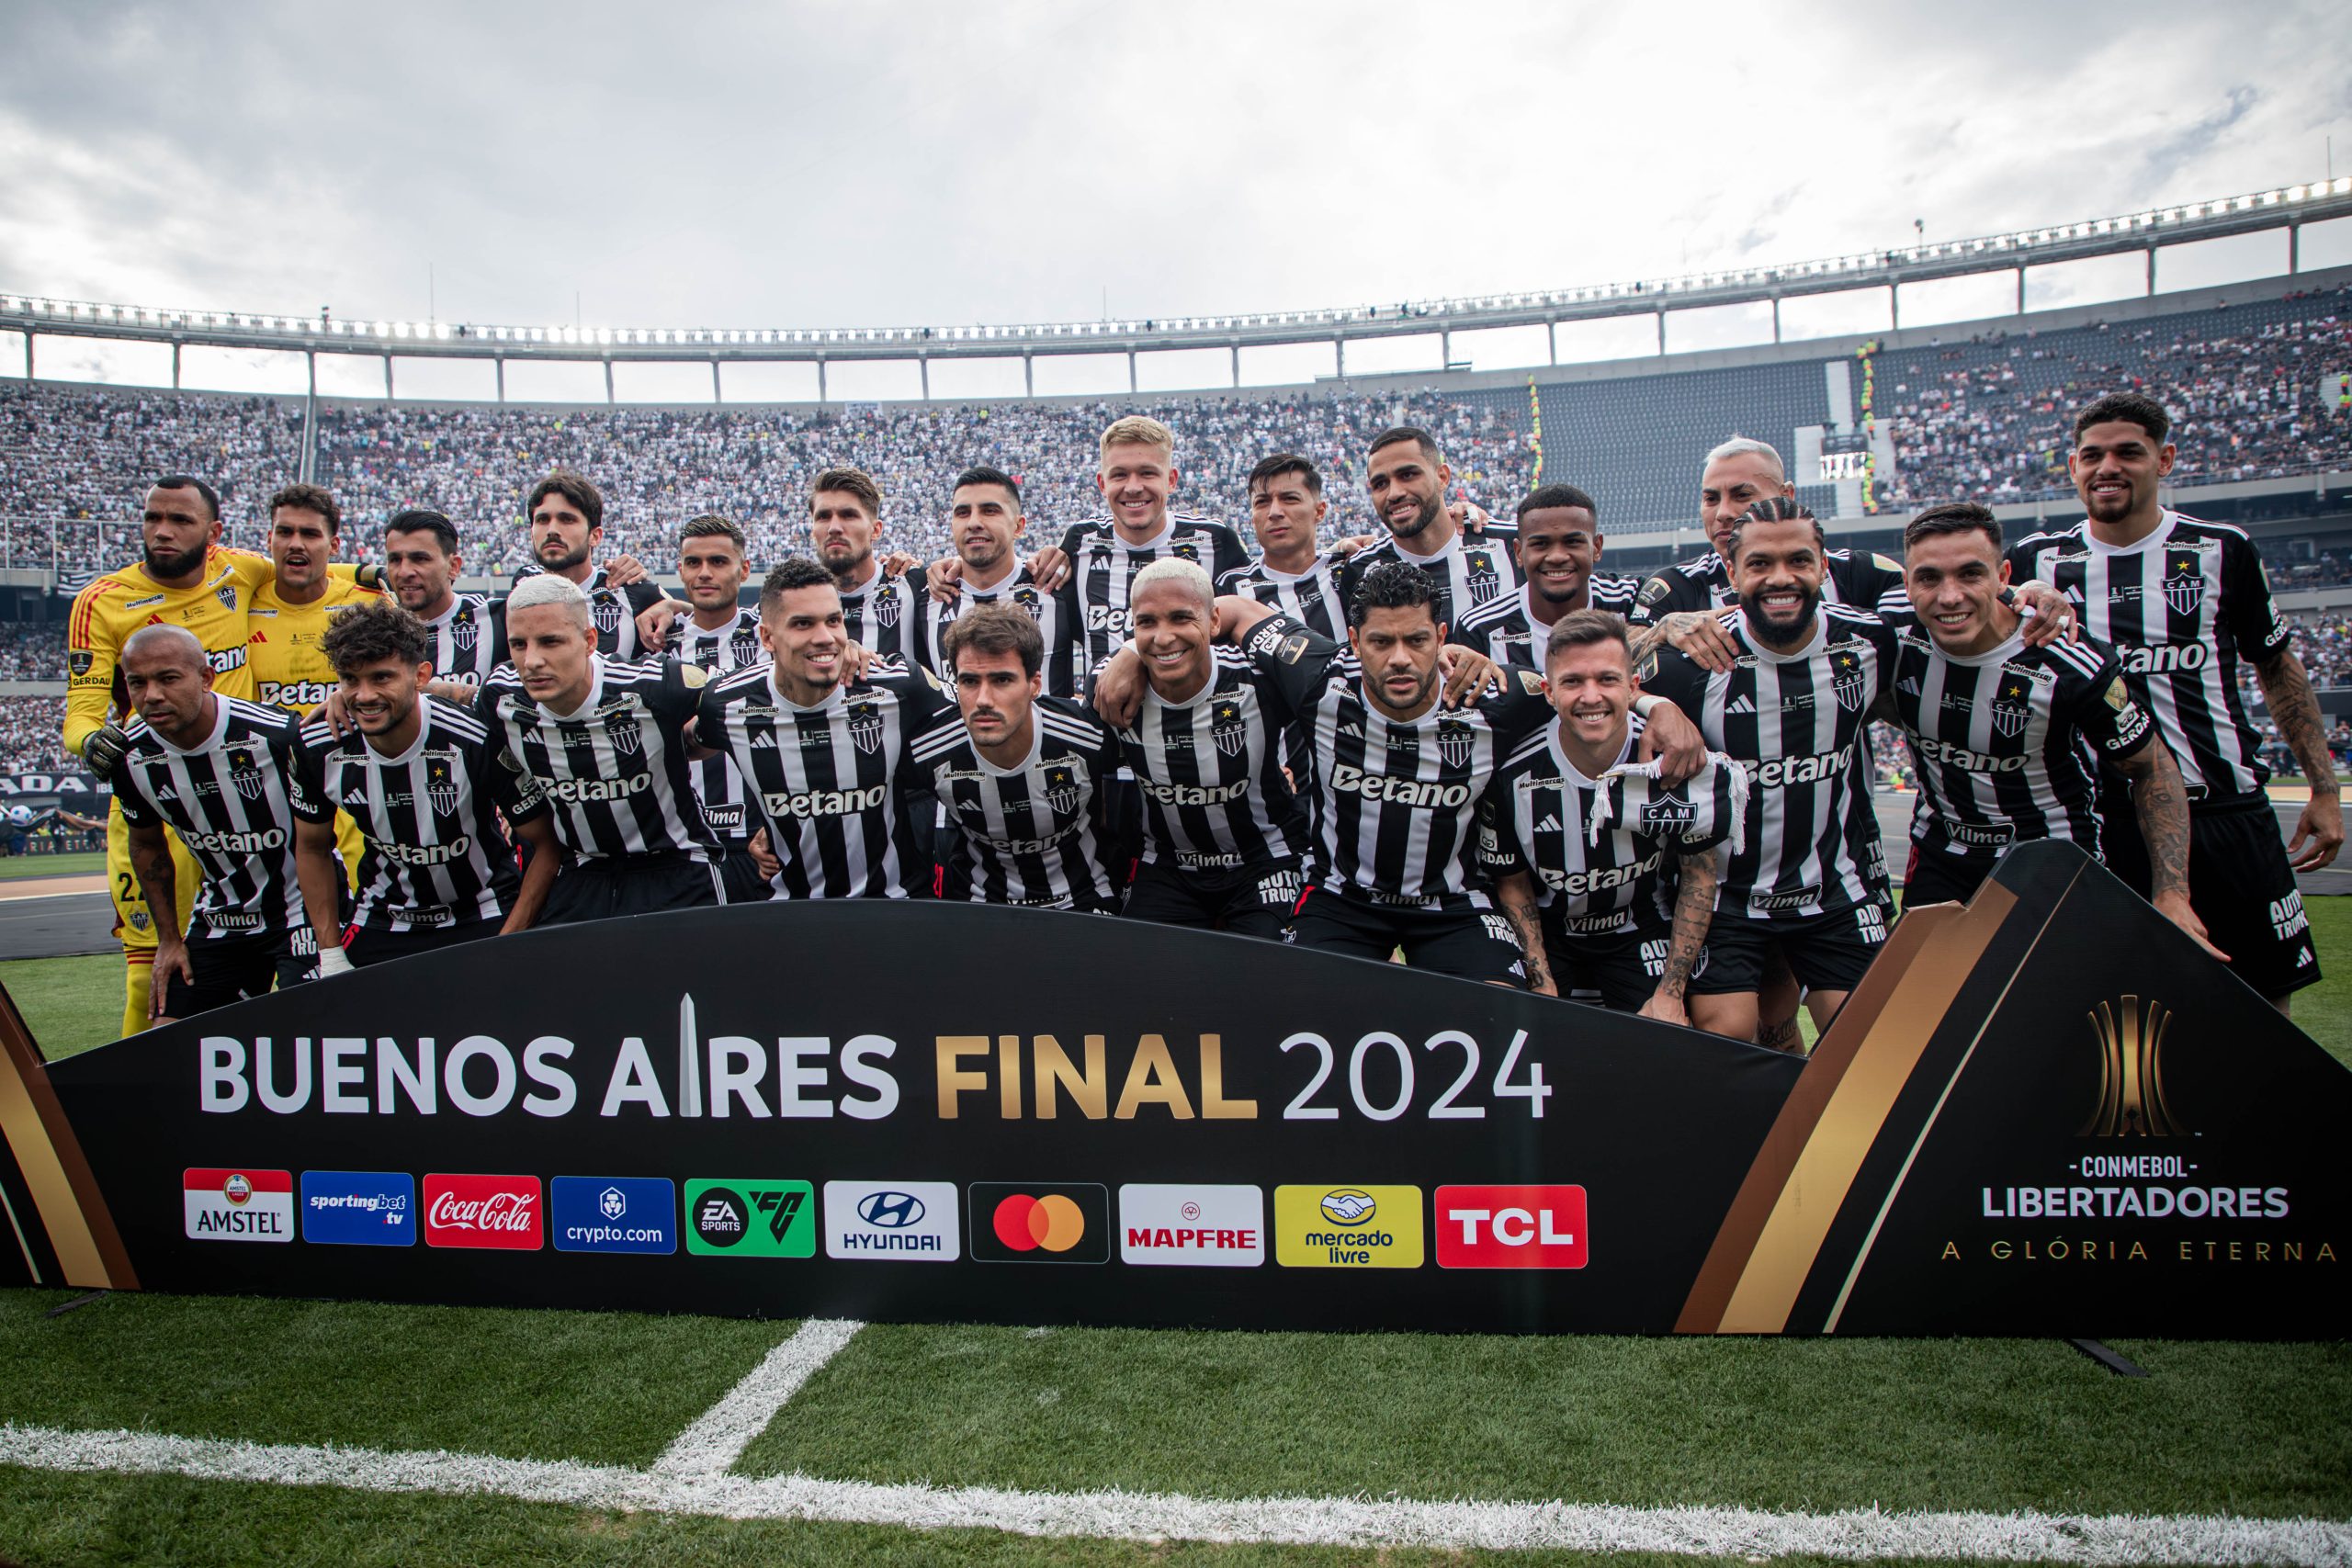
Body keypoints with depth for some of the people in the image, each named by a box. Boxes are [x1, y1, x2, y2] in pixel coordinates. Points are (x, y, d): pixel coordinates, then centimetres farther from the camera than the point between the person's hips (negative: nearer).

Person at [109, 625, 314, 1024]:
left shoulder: (276, 734, -23)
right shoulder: (132, 759, -6)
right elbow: (147, 846, 13)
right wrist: (168, 939, 13)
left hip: (301, 911, -5)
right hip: (218, 919, 5)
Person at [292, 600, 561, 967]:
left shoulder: (477, 741, -25)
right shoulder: (319, 749, -12)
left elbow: (548, 845, -16)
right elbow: (312, 847, 6)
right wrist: (330, 952, 3)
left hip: (484, 918, -3)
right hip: (380, 920, 3)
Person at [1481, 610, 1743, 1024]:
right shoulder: (1514, 774, -19)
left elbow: (1701, 872, -5)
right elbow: (1512, 883, -3)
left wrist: (1670, 993, -7)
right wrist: (1543, 988, -10)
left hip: (1644, 932, 0)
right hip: (1549, 934, 0)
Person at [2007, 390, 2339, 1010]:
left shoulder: (2222, 551, 4)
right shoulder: (2036, 561, 3)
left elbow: (2278, 667, 12)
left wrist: (2325, 789, 8)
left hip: (2229, 813, 1)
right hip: (2108, 823, 0)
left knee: (2267, 1005, 6)